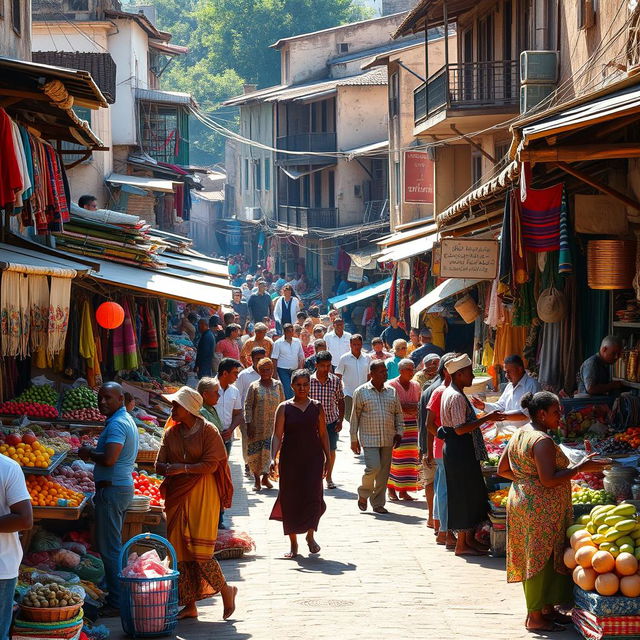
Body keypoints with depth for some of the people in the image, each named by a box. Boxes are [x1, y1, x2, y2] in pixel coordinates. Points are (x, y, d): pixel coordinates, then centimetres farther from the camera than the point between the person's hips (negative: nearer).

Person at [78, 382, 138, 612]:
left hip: (112, 489, -11)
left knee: (109, 548, -8)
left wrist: (88, 453, -10)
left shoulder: (117, 424, -18)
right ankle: (121, 596, 23)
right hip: (124, 486, 11)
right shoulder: (127, 420, 16)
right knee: (114, 545, 18)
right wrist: (92, 453, 10)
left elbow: (109, 459, -28)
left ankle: (117, 603, -7)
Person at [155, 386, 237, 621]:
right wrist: (170, 469, -15)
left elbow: (211, 465, -13)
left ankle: (226, 590, 10)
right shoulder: (171, 433, 10)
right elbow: (159, 465, 7)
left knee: (199, 551, -11)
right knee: (180, 551, 4)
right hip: (177, 496, 6)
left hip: (201, 496, -6)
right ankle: (189, 605, 10)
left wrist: (183, 468, -18)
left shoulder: (208, 431, -7)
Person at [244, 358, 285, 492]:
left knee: (269, 451, -7)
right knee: (255, 452, 1)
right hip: (257, 425, -1)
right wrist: (249, 424, -9)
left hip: (273, 425, 1)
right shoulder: (254, 386, 1)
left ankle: (265, 477, 6)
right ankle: (256, 479, 11)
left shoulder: (277, 385, 8)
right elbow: (248, 406, -1)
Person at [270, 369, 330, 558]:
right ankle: (293, 543, 12)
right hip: (290, 459, 0)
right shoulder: (284, 408, 1)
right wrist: (273, 458, -16)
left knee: (313, 495, -11)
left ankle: (310, 535, 9)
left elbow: (323, 434, 10)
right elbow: (277, 435, -4)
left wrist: (327, 458, 7)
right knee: (291, 499, 2)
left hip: (313, 457, 1)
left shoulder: (317, 407, 6)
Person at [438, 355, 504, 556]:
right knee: (465, 496, -5)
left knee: (472, 494, 15)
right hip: (460, 451, -11)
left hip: (461, 450, 11)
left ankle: (469, 539, 21)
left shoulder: (450, 393, 14)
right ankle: (462, 544, 0)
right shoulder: (456, 397, -18)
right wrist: (486, 419, -21)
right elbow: (460, 428, -24)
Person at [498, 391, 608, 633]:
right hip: (541, 509, -10)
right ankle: (536, 618, 1)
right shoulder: (543, 441, -19)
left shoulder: (519, 435, 10)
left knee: (534, 558, 15)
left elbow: (502, 469, 16)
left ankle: (547, 610, 25)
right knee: (542, 559, -3)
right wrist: (580, 468, -20)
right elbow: (549, 480, -26)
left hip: (521, 501, 10)